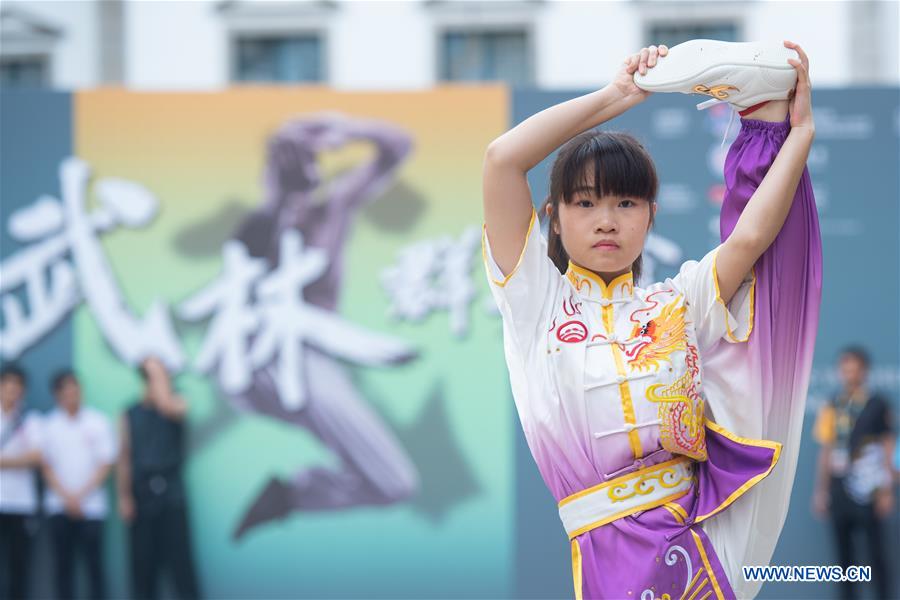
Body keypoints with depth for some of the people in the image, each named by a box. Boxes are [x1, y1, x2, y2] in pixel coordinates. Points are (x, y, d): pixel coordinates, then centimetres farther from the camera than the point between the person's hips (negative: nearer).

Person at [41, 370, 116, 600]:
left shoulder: (98, 422, 1)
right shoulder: (50, 425, 6)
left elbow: (105, 464, 0)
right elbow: (47, 466, 5)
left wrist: (81, 495, -8)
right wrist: (66, 497, -7)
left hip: (91, 505, -2)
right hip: (59, 506, 2)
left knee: (94, 563, -5)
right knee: (63, 565, 2)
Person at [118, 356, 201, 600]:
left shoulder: (177, 405, 3)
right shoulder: (130, 414, 8)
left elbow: (166, 405, -24)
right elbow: (124, 458, 6)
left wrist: (158, 372, -12)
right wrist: (124, 497, 0)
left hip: (171, 490, -2)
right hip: (141, 492, 2)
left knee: (180, 558, -6)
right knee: (143, 561, 3)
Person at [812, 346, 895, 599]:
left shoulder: (877, 405, -2)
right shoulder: (833, 406, 8)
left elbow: (888, 450, -1)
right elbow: (826, 451, 13)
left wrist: (887, 491, -5)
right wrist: (821, 491, 11)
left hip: (868, 490, -4)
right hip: (839, 488, 4)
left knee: (876, 554, -2)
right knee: (844, 554, 7)